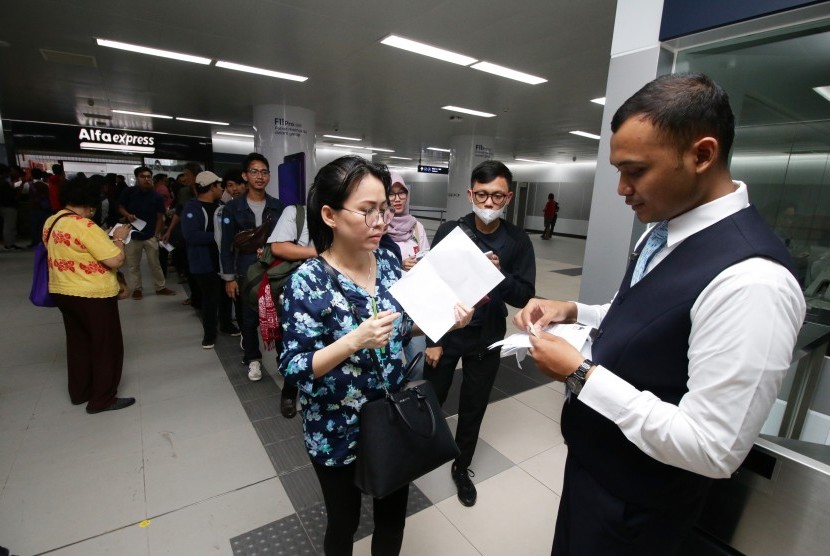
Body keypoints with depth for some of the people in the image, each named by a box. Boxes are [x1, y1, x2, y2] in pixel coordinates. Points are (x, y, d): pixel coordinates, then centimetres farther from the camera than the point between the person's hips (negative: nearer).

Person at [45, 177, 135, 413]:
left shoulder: (51, 222, 6)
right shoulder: (84, 226, -22)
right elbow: (116, 260, -26)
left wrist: (105, 239, 14)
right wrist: (119, 238, -9)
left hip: (62, 291, 9)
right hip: (92, 295, -9)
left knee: (78, 342, 21)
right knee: (106, 346, 5)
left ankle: (79, 392, 34)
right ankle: (102, 399, 15)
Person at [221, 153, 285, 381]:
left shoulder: (279, 207, 3)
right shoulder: (233, 208, 1)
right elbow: (227, 245, 2)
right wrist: (229, 277, -1)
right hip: (247, 273, 0)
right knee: (248, 318, 10)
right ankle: (253, 359, 29)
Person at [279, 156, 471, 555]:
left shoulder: (388, 263, -6)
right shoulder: (308, 281, -22)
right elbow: (293, 369, -21)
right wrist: (354, 341, -35)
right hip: (337, 434, -4)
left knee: (393, 513, 25)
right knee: (344, 521, 22)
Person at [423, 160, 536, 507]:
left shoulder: (518, 241, -7)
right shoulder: (450, 231, -10)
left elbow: (524, 297, -8)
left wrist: (499, 274, -27)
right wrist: (432, 340, -8)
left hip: (487, 339, 1)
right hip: (446, 335, -1)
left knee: (473, 408, 17)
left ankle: (462, 467, 41)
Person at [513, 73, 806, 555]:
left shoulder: (750, 281, -31)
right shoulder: (664, 231, -3)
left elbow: (712, 450, -28)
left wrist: (581, 374, -27)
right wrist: (572, 312, -5)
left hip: (635, 501, -7)